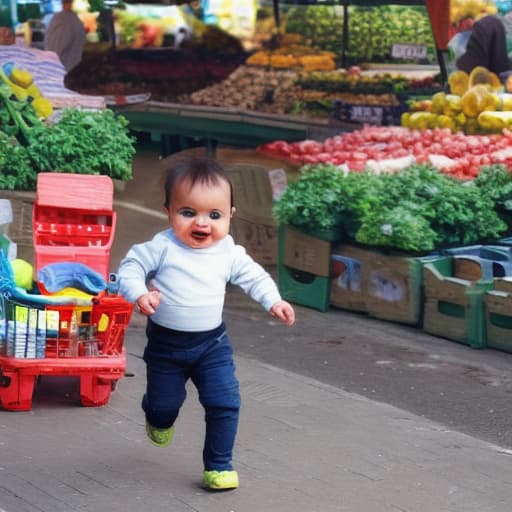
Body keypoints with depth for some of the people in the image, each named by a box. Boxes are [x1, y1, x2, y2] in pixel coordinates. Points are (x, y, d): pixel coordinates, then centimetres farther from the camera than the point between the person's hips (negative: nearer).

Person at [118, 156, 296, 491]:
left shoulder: (230, 252, -7)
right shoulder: (163, 248, -17)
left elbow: (253, 275, 7)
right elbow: (132, 266, -11)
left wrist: (273, 301, -5)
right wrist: (139, 293, -28)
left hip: (212, 342, 2)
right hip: (166, 341, -1)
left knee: (225, 403, -7)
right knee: (164, 402, 16)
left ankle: (219, 465, 7)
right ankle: (160, 421, 54)